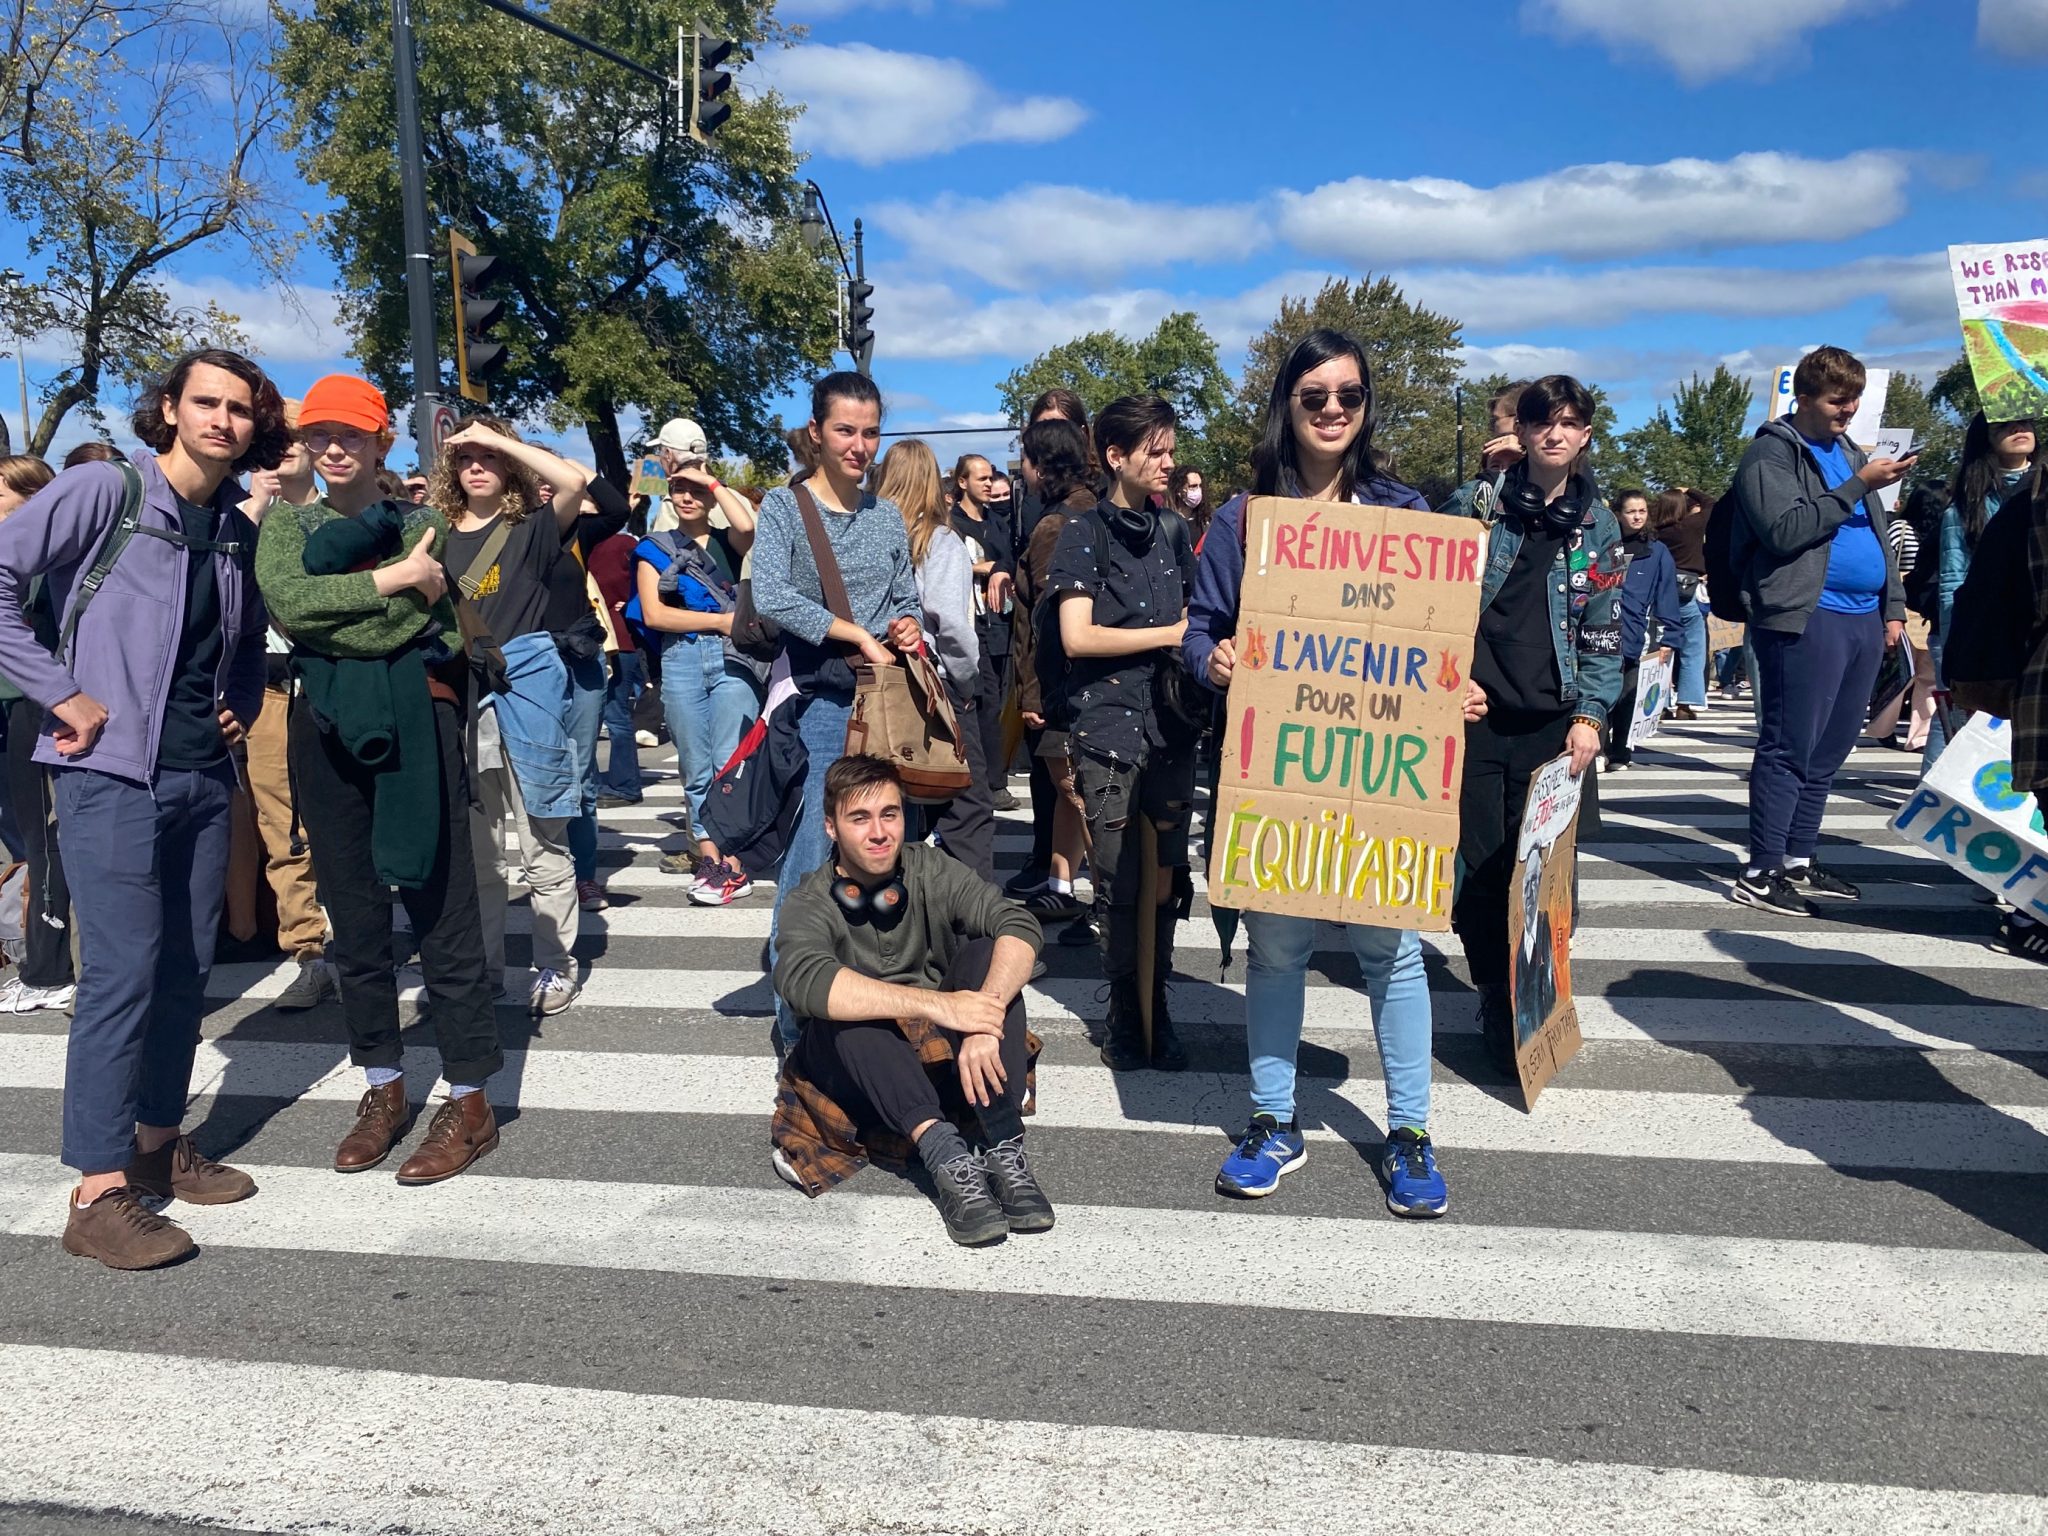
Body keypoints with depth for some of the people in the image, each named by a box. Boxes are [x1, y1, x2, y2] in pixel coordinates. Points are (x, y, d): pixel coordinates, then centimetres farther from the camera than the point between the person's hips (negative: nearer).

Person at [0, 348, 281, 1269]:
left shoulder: (238, 529, 12)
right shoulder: (103, 490, -7)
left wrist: (241, 705, 12)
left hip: (203, 774, 7)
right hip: (113, 772, -7)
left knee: (186, 969, 12)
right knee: (124, 970, -8)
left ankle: (158, 1142, 26)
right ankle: (99, 1194, 0)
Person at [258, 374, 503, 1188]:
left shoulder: (423, 524, 6)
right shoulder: (285, 524, 11)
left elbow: (425, 628, -7)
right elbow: (286, 602, -10)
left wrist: (334, 600, -11)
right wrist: (394, 578, -11)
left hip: (413, 715, -3)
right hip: (326, 723, 3)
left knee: (441, 908, -3)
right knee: (352, 914, 10)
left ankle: (469, 1104, 6)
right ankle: (384, 1088, 24)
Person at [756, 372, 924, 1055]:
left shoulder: (887, 515, 14)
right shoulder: (784, 505, 1)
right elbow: (771, 598, -14)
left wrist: (909, 627, -3)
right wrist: (858, 634, -16)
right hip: (818, 703, -4)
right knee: (811, 856, -6)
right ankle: (793, 1014, 7)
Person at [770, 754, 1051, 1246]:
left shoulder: (931, 870, -5)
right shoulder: (811, 903, -11)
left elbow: (1019, 926, -21)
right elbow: (799, 979, -34)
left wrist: (984, 1023, -39)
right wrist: (939, 1004, -44)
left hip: (951, 1060, 2)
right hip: (860, 1073, -2)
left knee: (986, 951, -21)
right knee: (842, 1003, -30)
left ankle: (1003, 1150, -32)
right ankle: (945, 1155, -42)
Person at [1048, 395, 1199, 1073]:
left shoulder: (1173, 532, 14)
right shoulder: (1084, 535, -1)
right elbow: (1077, 636, -11)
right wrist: (1171, 635, -10)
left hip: (1172, 725, 4)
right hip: (1109, 725, -4)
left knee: (1165, 877, 7)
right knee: (1119, 883, -1)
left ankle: (1155, 1009, 19)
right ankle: (1125, 1012, 14)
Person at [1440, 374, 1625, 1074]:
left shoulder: (1597, 527, 9)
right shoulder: (1476, 501, 4)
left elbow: (1604, 635, 8)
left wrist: (1590, 715, -3)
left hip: (1552, 723, 1)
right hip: (1473, 711, -1)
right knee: (1478, 862, 0)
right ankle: (1496, 1003, 15)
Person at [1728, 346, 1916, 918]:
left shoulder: (1849, 452, 21)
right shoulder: (1770, 453, -4)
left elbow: (1879, 533, 25)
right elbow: (1785, 530, -18)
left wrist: (1893, 607, 17)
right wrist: (1857, 486, -18)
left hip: (1864, 620, 8)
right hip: (1806, 618, -8)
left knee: (1828, 751, 11)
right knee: (1788, 750, -7)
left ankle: (1798, 860, 20)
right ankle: (1761, 873, -3)